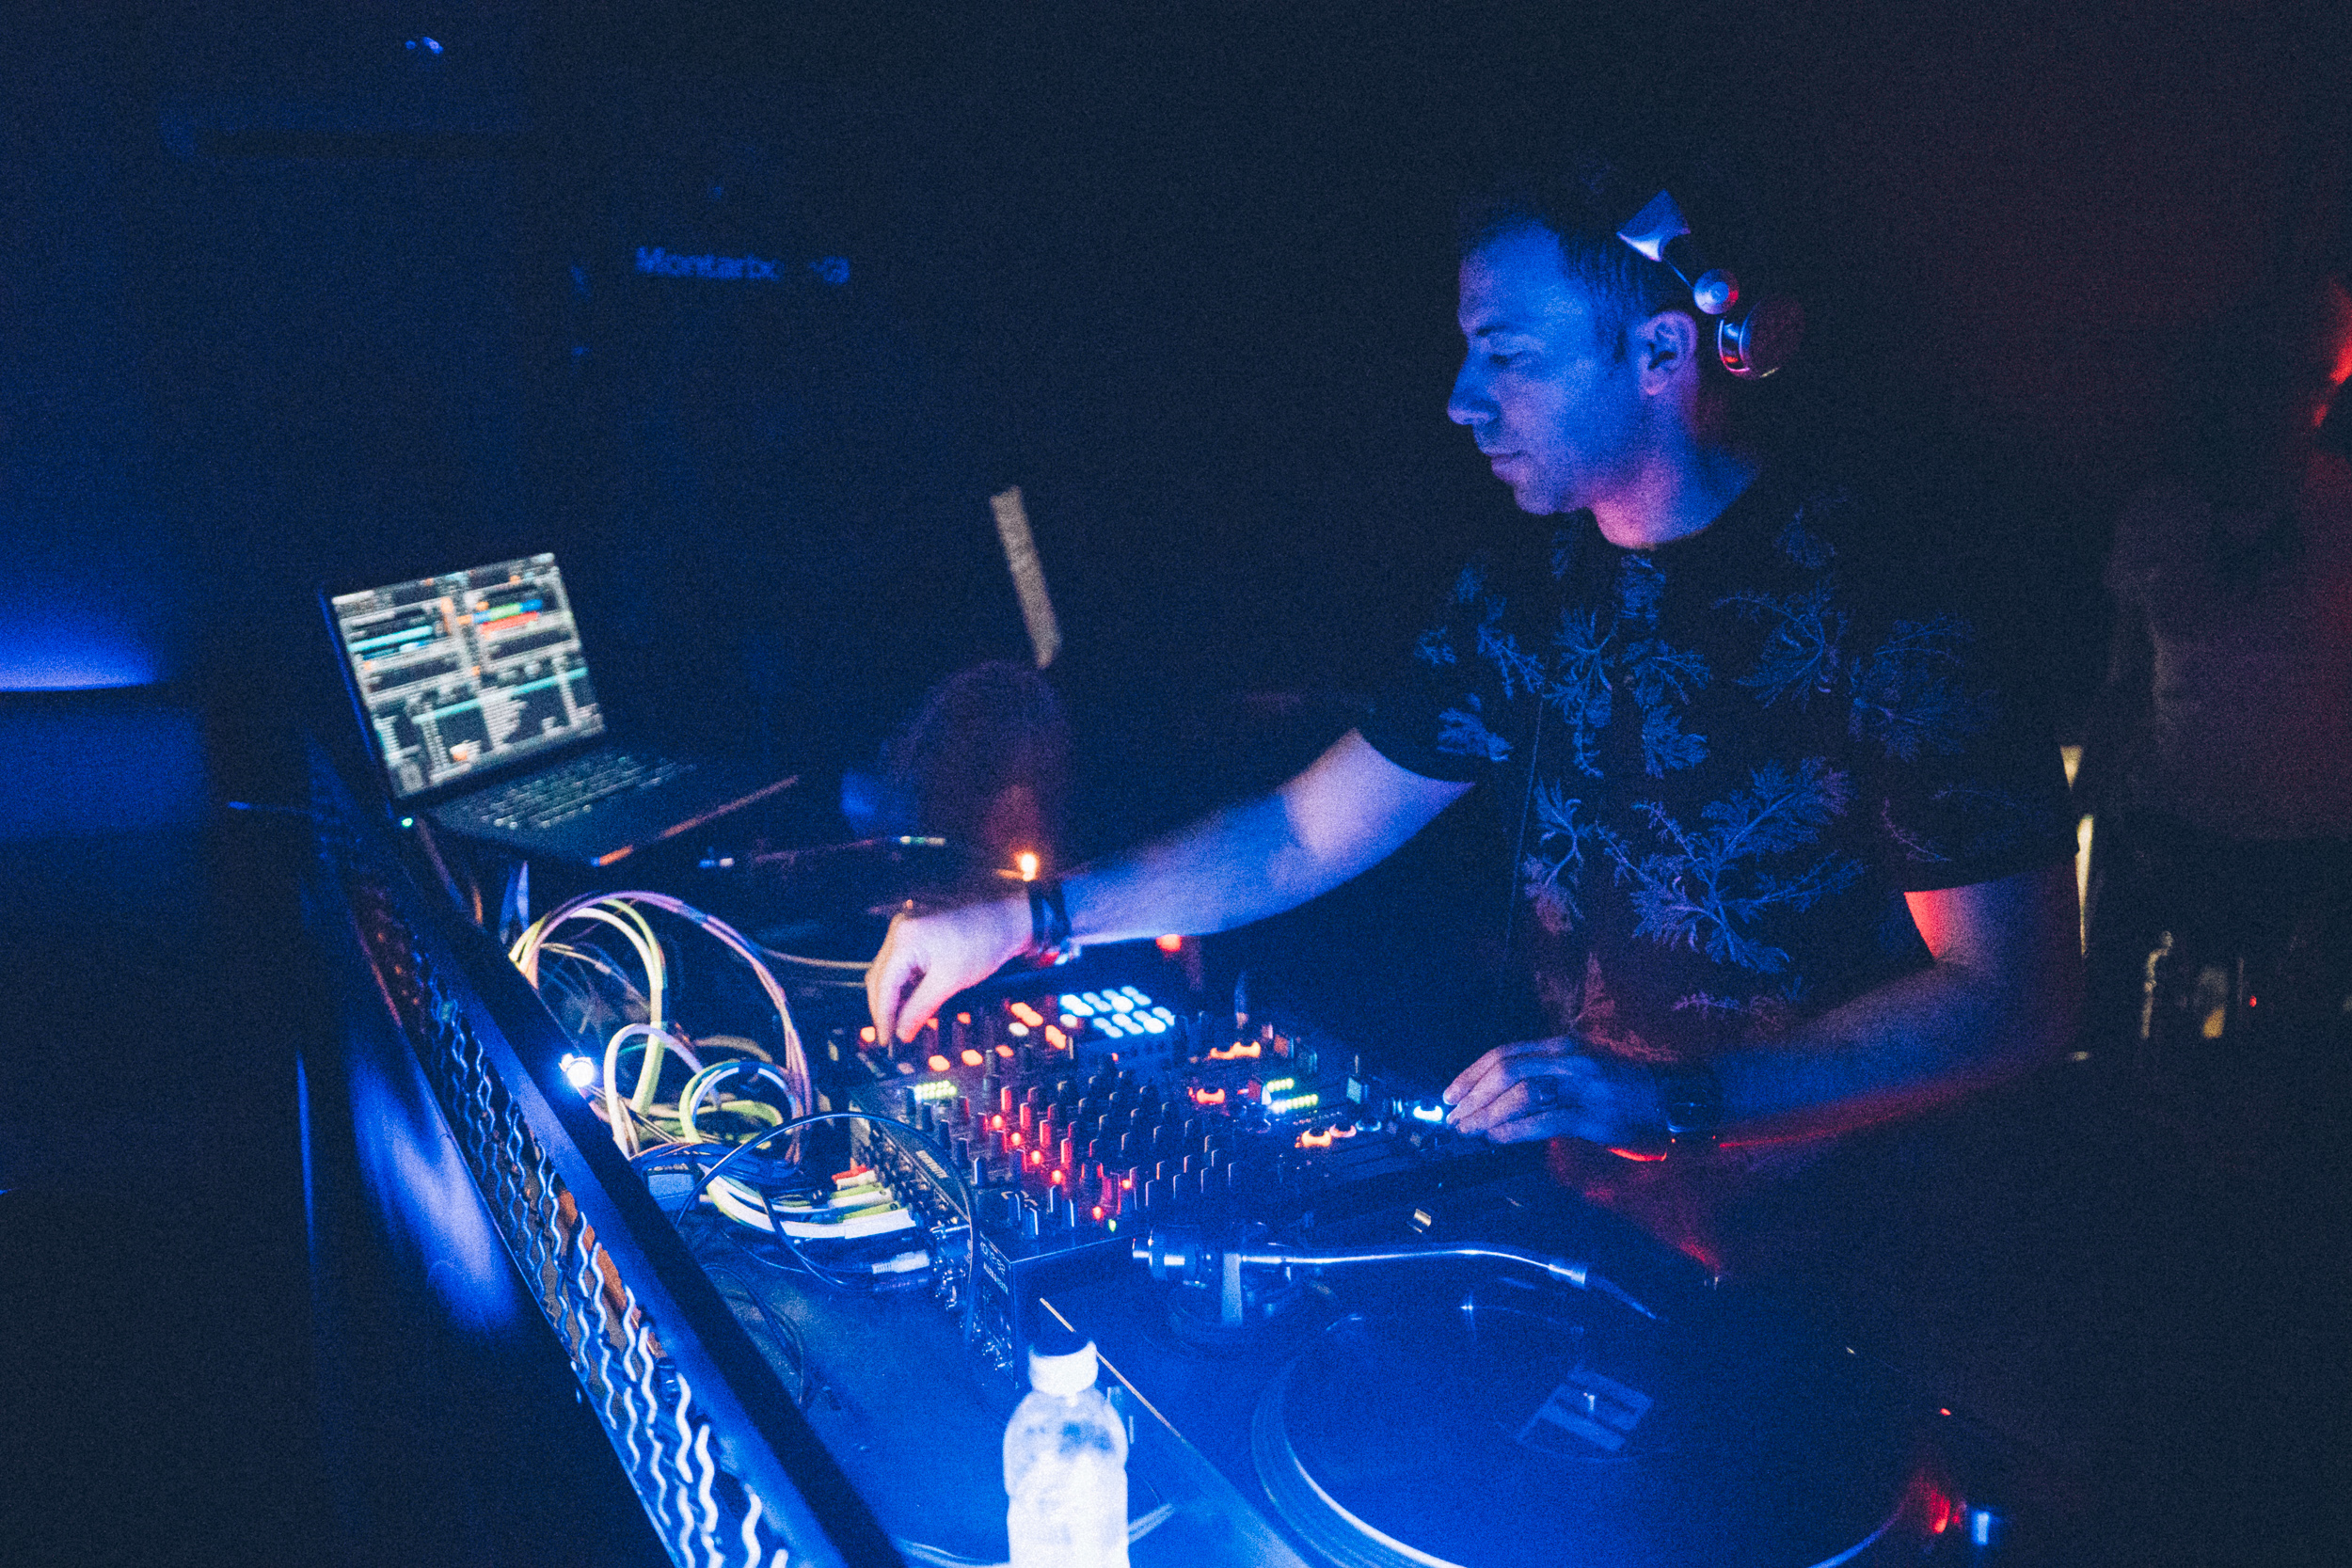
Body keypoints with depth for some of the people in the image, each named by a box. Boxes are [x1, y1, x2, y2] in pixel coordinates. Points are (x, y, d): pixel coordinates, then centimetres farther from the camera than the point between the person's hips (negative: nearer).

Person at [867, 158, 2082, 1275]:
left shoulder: (1878, 601, -16)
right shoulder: (1526, 589, 4)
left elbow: (2016, 995, -15)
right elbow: (1300, 837, 5)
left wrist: (1674, 1101, -25)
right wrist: (1026, 918, -5)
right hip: (1582, 1196, 6)